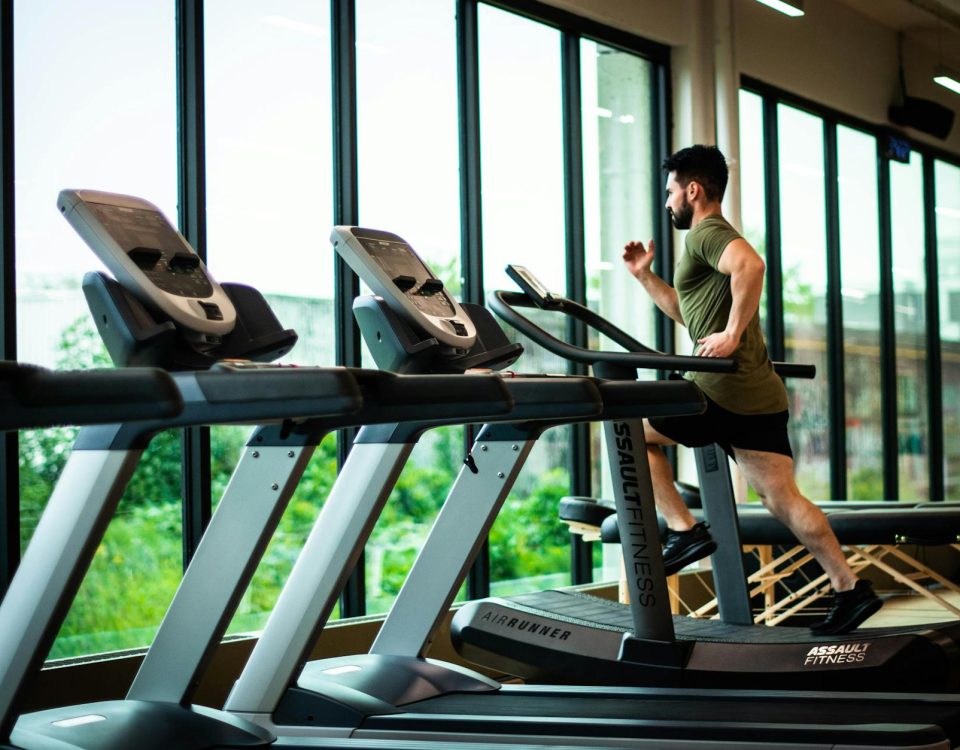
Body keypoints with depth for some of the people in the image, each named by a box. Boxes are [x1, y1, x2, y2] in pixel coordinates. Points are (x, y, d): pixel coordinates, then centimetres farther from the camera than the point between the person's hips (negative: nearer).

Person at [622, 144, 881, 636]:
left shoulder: (706, 232, -6)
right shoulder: (714, 238, 26)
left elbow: (750, 264, -30)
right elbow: (688, 312, 37)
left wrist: (733, 333, -26)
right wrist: (645, 276, 30)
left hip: (726, 392, -10)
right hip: (760, 395, 10)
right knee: (781, 498, 7)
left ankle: (684, 531, 3)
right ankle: (850, 590, 4)